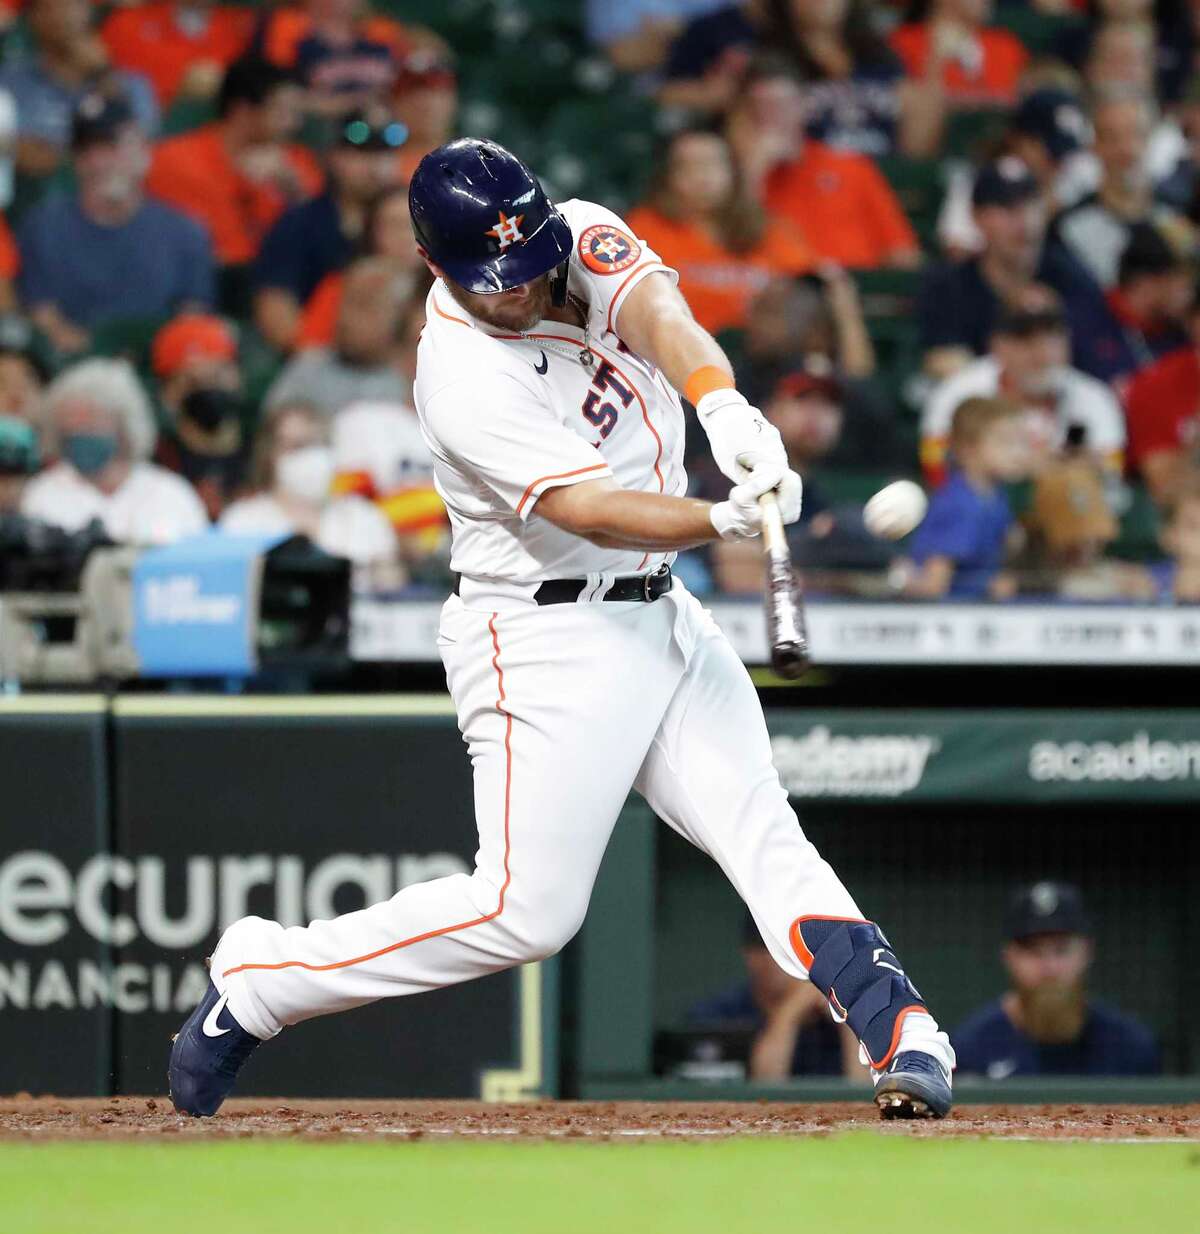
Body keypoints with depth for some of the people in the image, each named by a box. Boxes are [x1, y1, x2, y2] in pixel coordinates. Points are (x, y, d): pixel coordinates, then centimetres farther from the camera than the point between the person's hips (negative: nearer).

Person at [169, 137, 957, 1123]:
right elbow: (592, 511, -30)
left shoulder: (582, 237, -3)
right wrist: (727, 519, -47)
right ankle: (255, 982, 5)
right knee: (526, 911, -7)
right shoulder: (464, 379, -22)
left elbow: (654, 308, -24)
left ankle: (897, 1027, -15)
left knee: (762, 832, -7)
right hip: (545, 640, -7)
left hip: (660, 616, 7)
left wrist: (723, 404, -45)